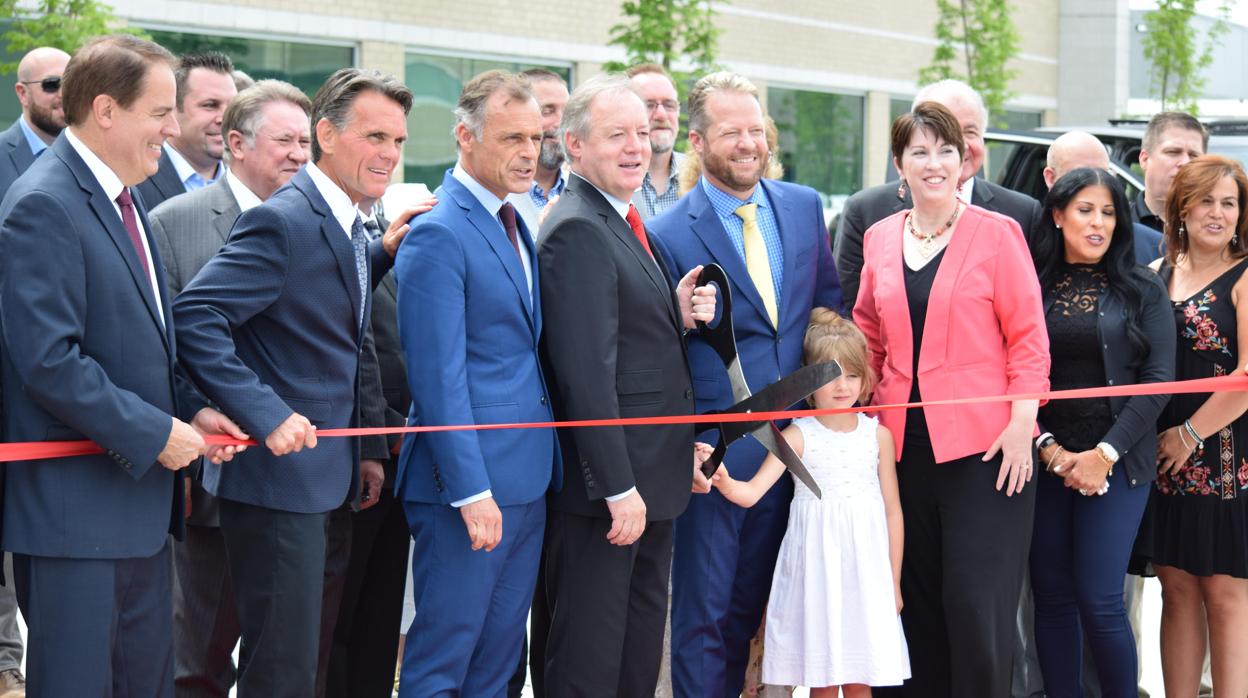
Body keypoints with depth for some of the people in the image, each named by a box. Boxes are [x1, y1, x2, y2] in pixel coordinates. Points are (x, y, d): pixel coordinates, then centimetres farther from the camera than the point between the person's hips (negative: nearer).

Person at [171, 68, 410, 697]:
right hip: (278, 476, -9)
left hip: (325, 476, 10)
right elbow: (195, 318, -25)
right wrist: (267, 415, -28)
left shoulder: (351, 230, 13)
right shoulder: (283, 222, -16)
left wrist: (361, 451, 15)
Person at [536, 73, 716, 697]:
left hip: (650, 482, 10)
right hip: (606, 487, -10)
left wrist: (679, 315, -1)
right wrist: (619, 489, -24)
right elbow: (587, 371, -22)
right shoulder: (578, 231, -17)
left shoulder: (625, 223, 14)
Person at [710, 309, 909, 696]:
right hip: (815, 565, -1)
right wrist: (724, 482, -35)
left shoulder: (877, 435, 4)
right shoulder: (798, 435, -2)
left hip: (865, 566, 1)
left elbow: (893, 512, 9)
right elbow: (751, 493, -12)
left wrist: (894, 581, 9)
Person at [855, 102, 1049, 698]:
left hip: (985, 443, -4)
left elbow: (1028, 337, -3)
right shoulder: (880, 239, 11)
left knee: (977, 600, -6)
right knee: (917, 598, 8)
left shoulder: (996, 233, -2)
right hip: (906, 443, 4)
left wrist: (1022, 423, -11)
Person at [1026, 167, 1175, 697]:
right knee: (1051, 595, 4)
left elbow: (1158, 379, -3)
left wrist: (1105, 454, -10)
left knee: (1098, 599, -7)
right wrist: (1048, 448, -9)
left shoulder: (1142, 290, 2)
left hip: (1115, 464, -2)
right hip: (1044, 460, 2)